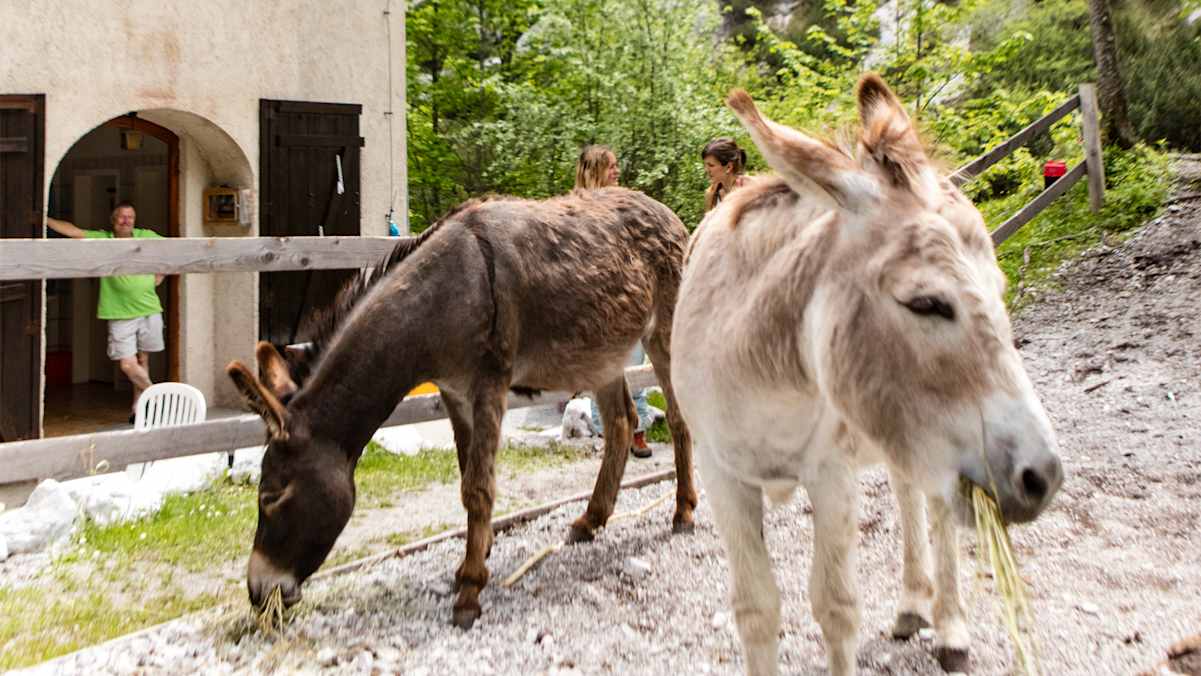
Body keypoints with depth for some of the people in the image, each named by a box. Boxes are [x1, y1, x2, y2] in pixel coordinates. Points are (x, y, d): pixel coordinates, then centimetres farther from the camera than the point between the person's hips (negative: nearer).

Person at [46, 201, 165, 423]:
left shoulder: (146, 236, 5)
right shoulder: (101, 239, 2)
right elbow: (71, 230, -5)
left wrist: (160, 275, 7)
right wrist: (44, 220, -15)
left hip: (149, 310, 1)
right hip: (120, 314, -1)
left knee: (142, 360, 9)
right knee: (127, 365, -7)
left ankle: (139, 406, 21)